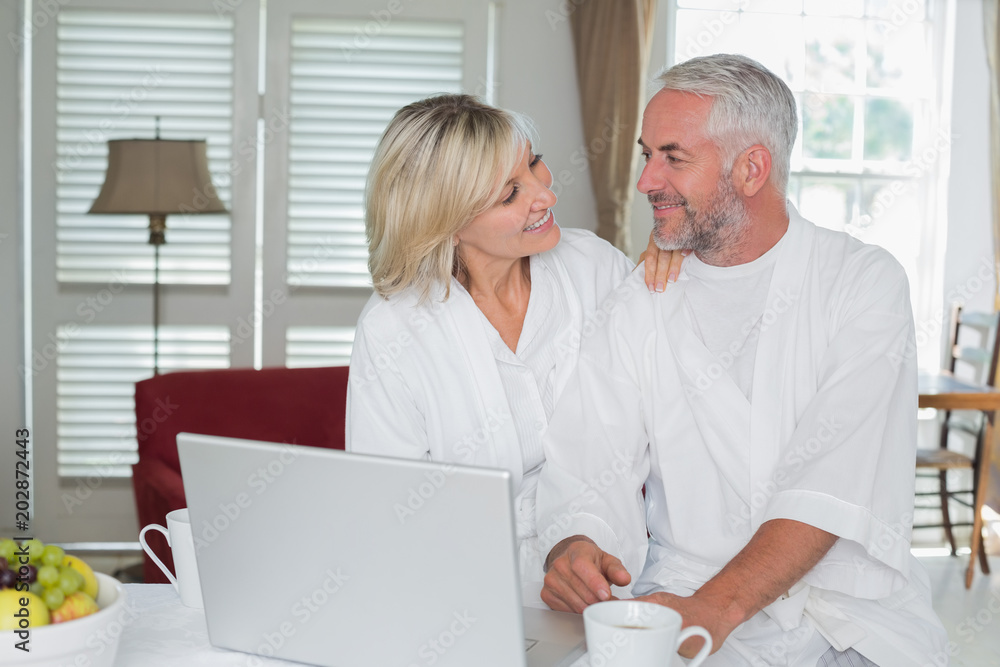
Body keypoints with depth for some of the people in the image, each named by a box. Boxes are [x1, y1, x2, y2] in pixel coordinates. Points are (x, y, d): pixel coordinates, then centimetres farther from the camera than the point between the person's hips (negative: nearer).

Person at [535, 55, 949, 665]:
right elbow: (589, 465, 1)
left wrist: (715, 607, -27)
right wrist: (573, 547, -22)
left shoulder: (865, 282, -3)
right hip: (678, 593, 1)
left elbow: (833, 483, -15)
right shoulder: (636, 303, 8)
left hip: (848, 609, -1)